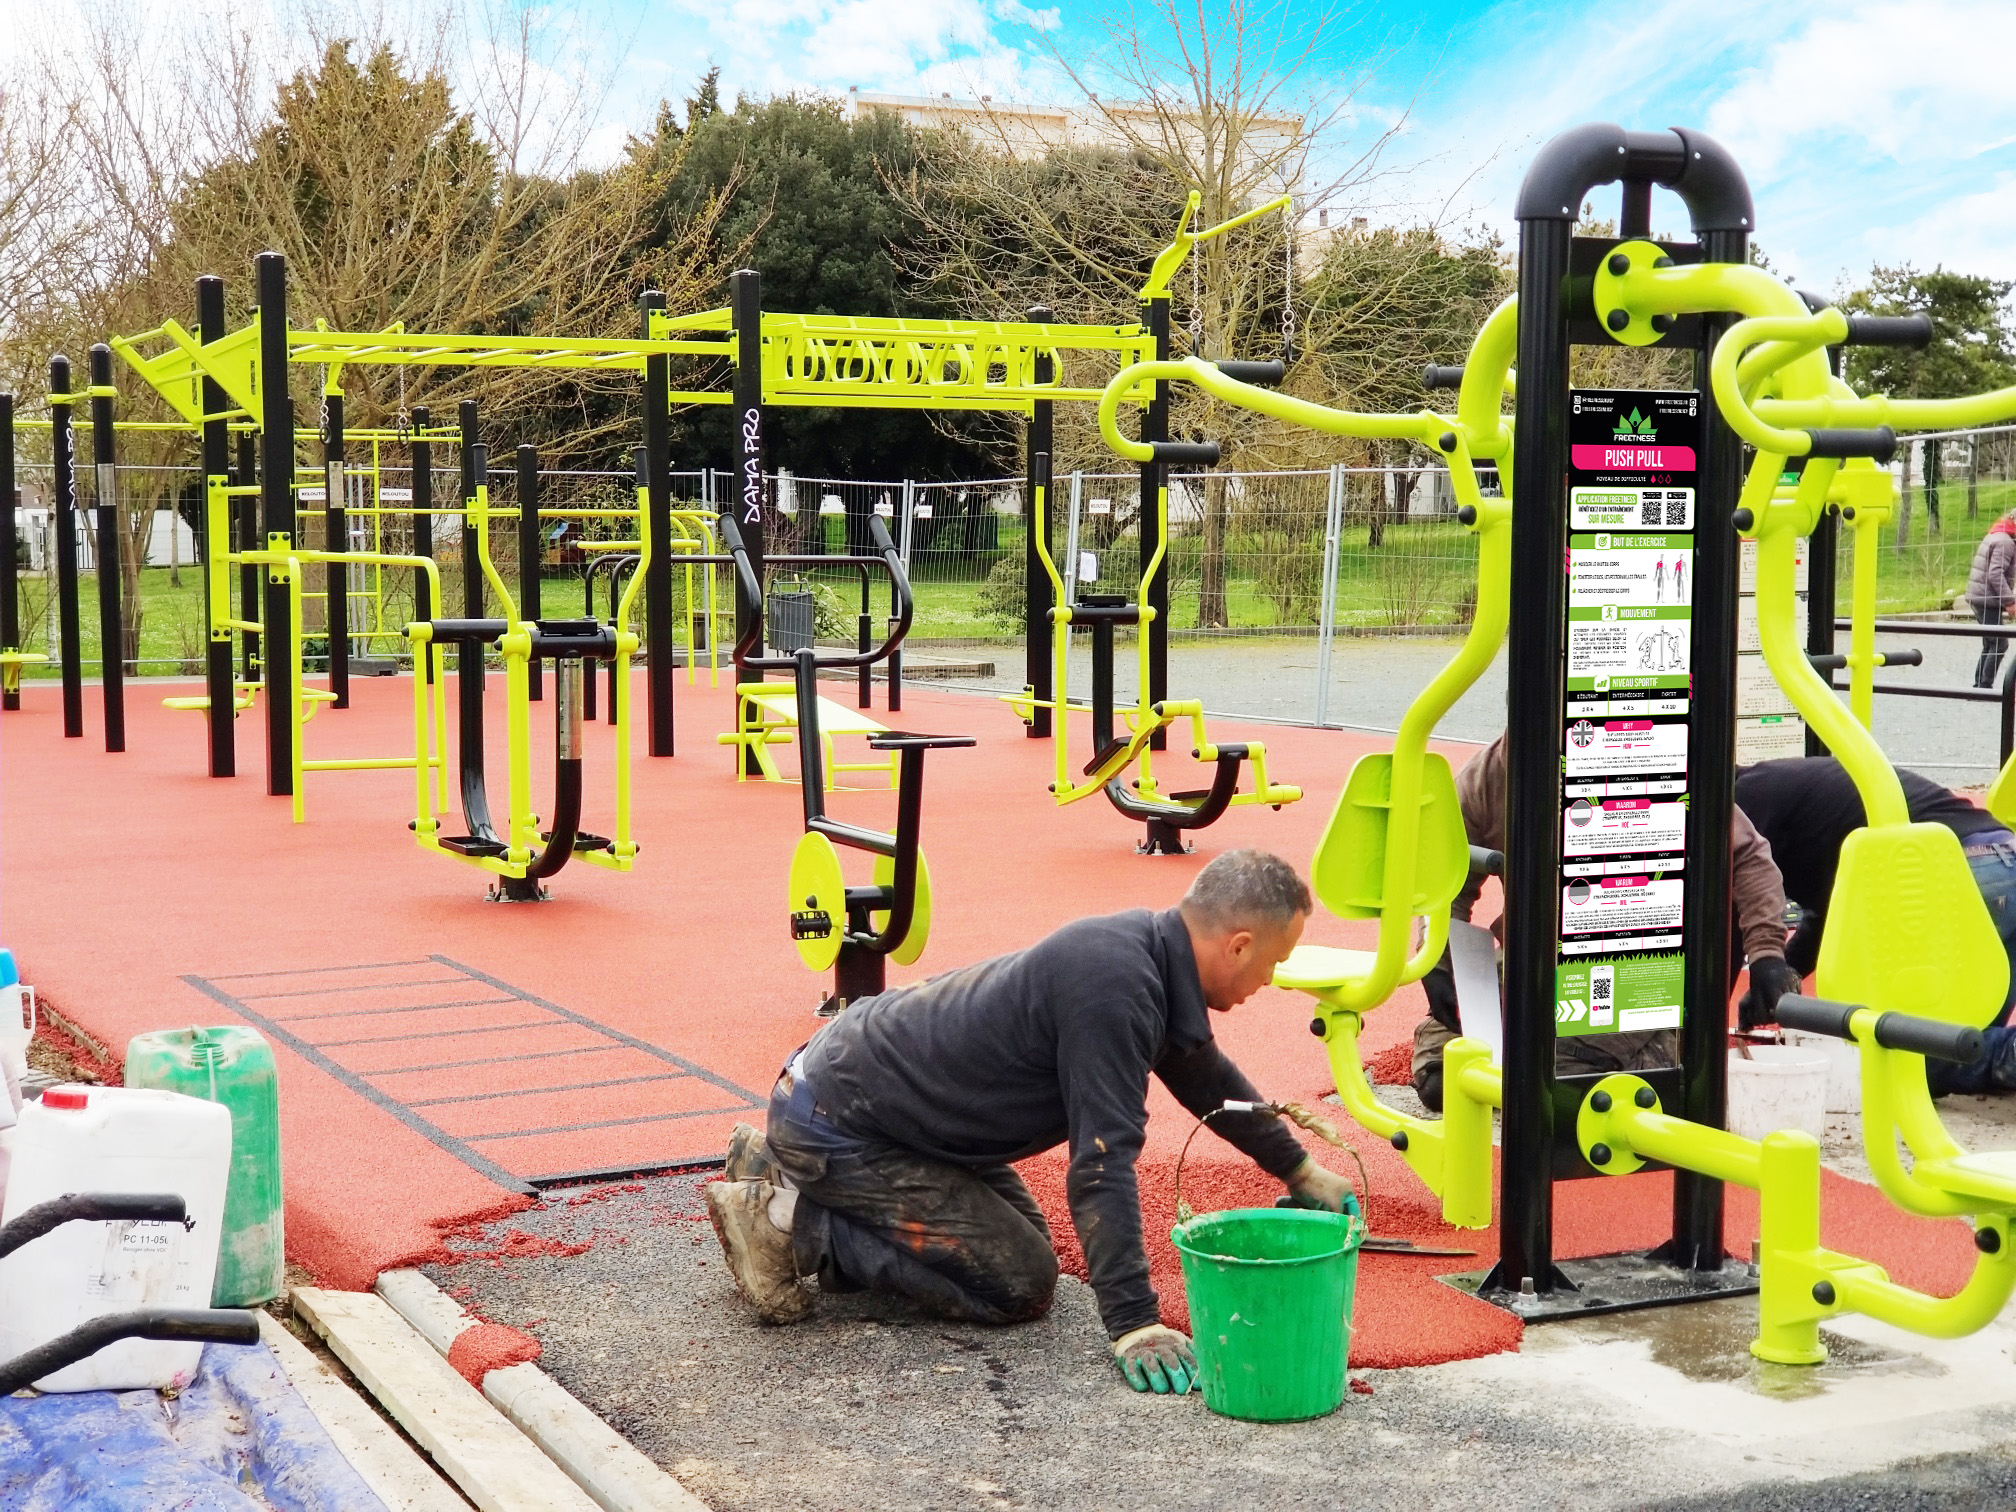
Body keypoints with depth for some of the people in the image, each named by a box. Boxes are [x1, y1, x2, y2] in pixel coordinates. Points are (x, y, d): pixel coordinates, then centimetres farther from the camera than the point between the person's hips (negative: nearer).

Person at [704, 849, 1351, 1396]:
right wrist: (1133, 1323, -26)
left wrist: (1299, 1170, 33)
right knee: (1019, 1284, -6)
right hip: (833, 1121, -10)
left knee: (1024, 1235, 19)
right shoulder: (1115, 986, -27)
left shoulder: (1147, 950, 4)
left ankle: (779, 1165, 20)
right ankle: (787, 1223, -4)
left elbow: (1206, 1076, 23)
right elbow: (1101, 1162, -28)